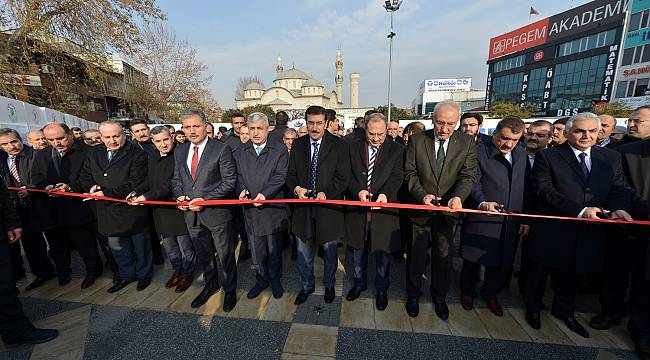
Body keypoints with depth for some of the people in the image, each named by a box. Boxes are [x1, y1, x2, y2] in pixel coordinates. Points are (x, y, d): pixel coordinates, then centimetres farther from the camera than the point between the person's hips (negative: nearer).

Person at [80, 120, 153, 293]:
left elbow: (135, 184, -21)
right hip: (108, 210, 6)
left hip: (133, 209, -6)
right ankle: (127, 274, 39)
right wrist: (92, 188, -9)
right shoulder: (94, 153, 7)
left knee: (140, 245, 11)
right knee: (117, 246, 19)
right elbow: (85, 177, 12)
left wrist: (106, 193, -21)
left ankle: (144, 274, 32)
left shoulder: (137, 153, -14)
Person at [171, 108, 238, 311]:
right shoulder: (179, 151, 7)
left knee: (225, 254, 11)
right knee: (203, 254, 22)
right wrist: (179, 196, -5)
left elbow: (229, 181, -15)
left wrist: (205, 200, -19)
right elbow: (176, 179, 15)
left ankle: (230, 290, 33)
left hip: (216, 212, -5)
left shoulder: (221, 149, -12)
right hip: (191, 213, 6)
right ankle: (210, 285, 45)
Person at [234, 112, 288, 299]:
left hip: (273, 207, -3)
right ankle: (262, 279, 38)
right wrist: (241, 190, -11)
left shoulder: (280, 149, -4)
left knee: (274, 249, 13)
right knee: (256, 249, 16)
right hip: (250, 209, 3)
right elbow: (238, 176, 9)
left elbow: (280, 176, -11)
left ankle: (275, 279, 35)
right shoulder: (240, 151, 8)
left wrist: (265, 194, -23)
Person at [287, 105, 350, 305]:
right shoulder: (298, 144, 6)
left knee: (329, 250, 16)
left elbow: (343, 178, -7)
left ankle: (329, 285, 43)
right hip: (303, 206, 3)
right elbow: (291, 173, 9)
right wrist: (296, 188, -12)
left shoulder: (339, 146, -5)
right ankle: (307, 285, 40)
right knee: (304, 252, 14)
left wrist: (326, 193, -22)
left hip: (328, 205, -2)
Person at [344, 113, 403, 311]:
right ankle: (359, 283, 42)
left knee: (382, 251, 12)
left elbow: (397, 176, -9)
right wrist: (358, 191, -18)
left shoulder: (396, 149, 1)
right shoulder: (353, 147, 5)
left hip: (383, 208, -1)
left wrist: (385, 193, -27)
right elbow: (348, 174, 0)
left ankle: (381, 290, 35)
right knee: (358, 248, 18)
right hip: (357, 207, 2)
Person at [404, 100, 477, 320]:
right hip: (420, 208, -1)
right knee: (416, 255, 12)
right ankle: (413, 295, 35)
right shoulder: (416, 140, -7)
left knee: (442, 255, 17)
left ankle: (439, 297, 41)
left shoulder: (467, 142, -4)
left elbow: (468, 176, -8)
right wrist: (422, 195, -20)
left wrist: (458, 197, -27)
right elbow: (410, 173, -5)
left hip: (448, 210, 1)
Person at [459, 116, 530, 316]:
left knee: (502, 262, 16)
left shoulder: (521, 155, 11)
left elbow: (525, 189, 13)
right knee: (473, 259, 9)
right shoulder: (478, 152, -9)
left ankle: (490, 294, 40)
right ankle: (467, 291, 33)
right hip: (481, 219, -5)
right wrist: (482, 203, -33)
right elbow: (474, 183, -15)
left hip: (511, 223, 6)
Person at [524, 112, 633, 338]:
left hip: (587, 233, 5)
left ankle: (564, 311, 45)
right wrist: (580, 210, -25)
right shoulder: (547, 157, -10)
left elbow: (620, 190, 5)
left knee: (570, 274, 23)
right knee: (539, 273, 14)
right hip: (551, 231, -4)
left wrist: (618, 208, -17)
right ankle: (533, 307, 37)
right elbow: (544, 191, -17)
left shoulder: (611, 158, 6)